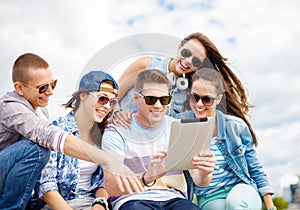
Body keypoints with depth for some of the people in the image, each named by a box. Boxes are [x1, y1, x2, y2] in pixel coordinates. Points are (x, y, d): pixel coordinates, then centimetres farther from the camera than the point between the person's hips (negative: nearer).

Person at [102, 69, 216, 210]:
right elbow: (111, 188, -12)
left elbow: (198, 180, 4)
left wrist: (204, 174, -21)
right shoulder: (117, 132, 0)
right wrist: (146, 177, -32)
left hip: (173, 198, 3)